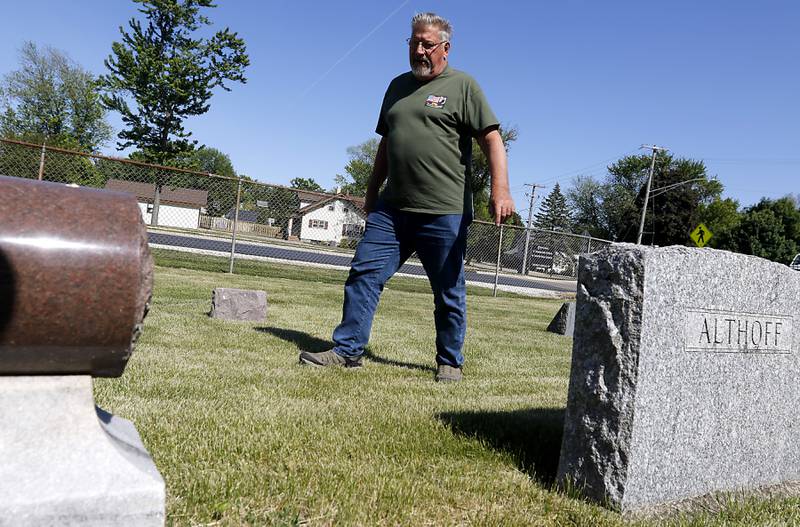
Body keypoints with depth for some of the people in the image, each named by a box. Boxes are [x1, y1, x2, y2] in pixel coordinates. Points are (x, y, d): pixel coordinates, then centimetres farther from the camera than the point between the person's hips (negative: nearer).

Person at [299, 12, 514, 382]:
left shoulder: (463, 86, 2)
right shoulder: (398, 85, 20)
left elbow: (492, 139, -6)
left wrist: (500, 189, -20)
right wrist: (372, 192, 24)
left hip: (444, 212, -5)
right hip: (392, 208, 6)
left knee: (448, 292, 3)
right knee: (364, 272, 0)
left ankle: (450, 363, 17)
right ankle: (348, 350, 8)